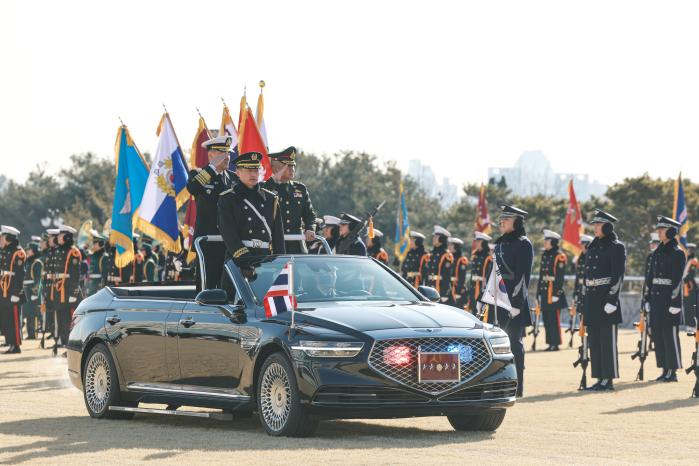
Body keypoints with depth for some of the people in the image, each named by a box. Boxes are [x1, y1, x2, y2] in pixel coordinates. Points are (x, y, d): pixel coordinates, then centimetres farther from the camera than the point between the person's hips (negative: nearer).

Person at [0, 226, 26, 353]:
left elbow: (20, 275, -16)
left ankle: (16, 346, -1)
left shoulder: (18, 253, -11)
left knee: (14, 320, -5)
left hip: (13, 294, -9)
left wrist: (16, 293, -20)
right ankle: (11, 344, 17)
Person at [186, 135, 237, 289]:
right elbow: (192, 189, -23)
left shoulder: (234, 177, 16)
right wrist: (213, 167, -19)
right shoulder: (198, 175, 1)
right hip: (208, 244, -5)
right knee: (207, 287, -5)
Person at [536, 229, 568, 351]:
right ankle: (550, 343, 14)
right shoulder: (544, 255, 16)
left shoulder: (559, 257, -8)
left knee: (554, 319, -7)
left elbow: (560, 277, -13)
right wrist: (539, 292, 17)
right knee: (546, 319, 9)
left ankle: (555, 343, -4)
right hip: (544, 291, 8)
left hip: (554, 292, -8)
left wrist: (557, 293, -17)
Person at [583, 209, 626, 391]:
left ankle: (609, 379, -2)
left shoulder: (616, 247, -6)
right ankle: (600, 379, 13)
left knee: (608, 340, -5)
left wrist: (612, 299, -19)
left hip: (607, 298, -8)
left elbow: (618, 276, -12)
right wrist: (585, 303, 15)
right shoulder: (592, 248, 16)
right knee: (594, 340, 8)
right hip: (592, 299, 8)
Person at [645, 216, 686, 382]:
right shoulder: (656, 253, 14)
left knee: (670, 334, -6)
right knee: (657, 334, 7)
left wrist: (674, 303, -17)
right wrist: (647, 298, 13)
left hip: (669, 298, -7)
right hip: (656, 298, 7)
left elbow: (678, 280, -12)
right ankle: (665, 370, 14)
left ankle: (672, 371, -2)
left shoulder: (677, 253, -7)